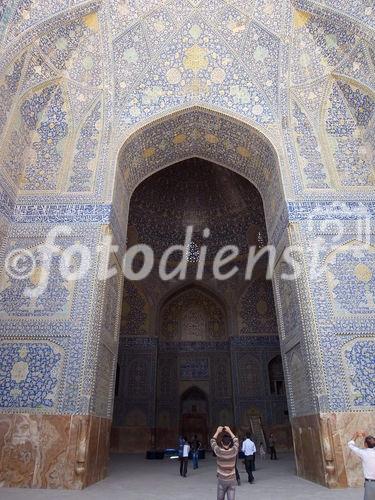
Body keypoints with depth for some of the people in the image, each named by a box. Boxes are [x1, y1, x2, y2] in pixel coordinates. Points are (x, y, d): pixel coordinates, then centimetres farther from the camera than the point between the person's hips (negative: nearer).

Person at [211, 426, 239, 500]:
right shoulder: (234, 451, -11)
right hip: (232, 480, 1)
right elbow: (236, 441, 9)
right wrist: (229, 431, 14)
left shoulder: (219, 451, -14)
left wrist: (218, 431, 12)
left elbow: (212, 442, 4)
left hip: (221, 480, -1)